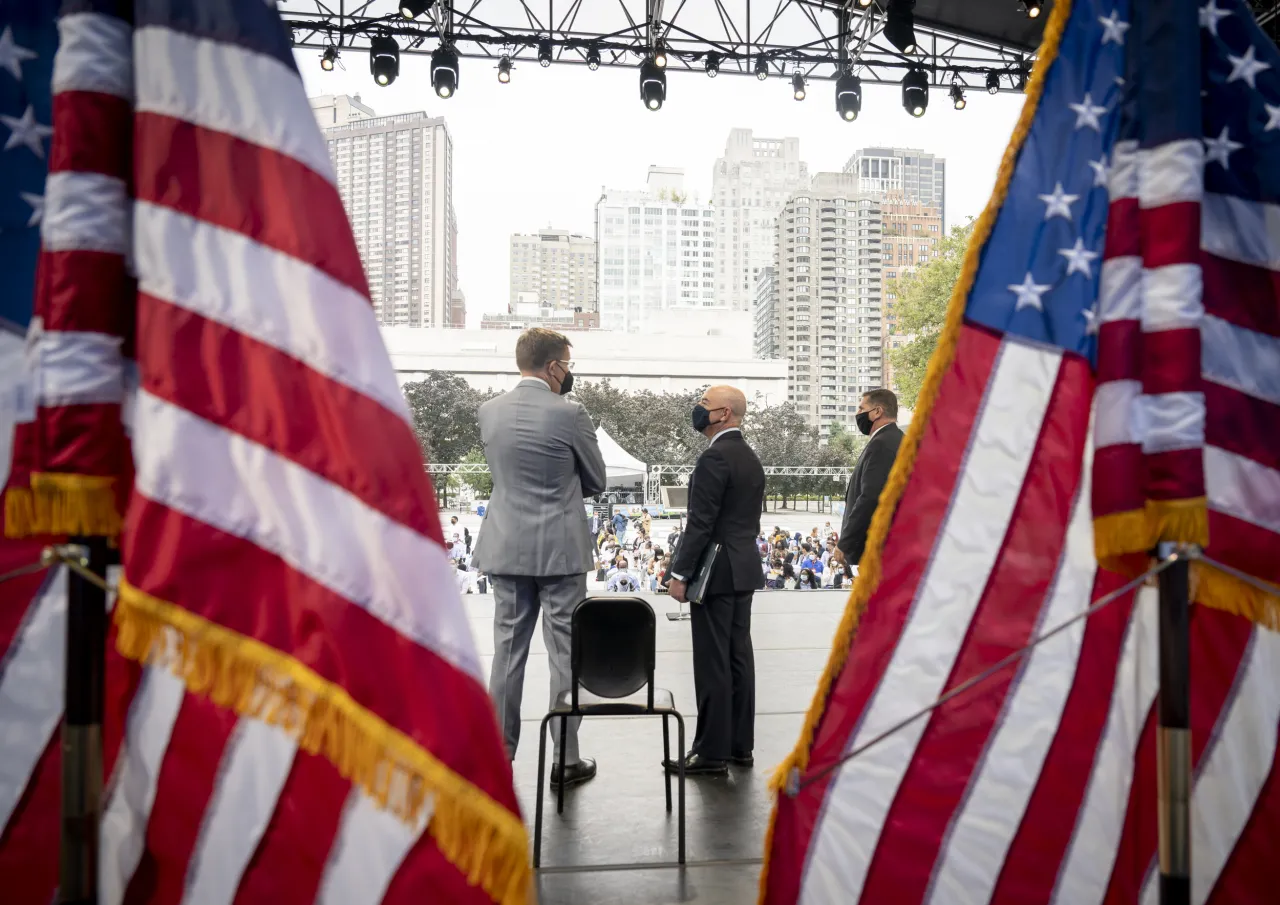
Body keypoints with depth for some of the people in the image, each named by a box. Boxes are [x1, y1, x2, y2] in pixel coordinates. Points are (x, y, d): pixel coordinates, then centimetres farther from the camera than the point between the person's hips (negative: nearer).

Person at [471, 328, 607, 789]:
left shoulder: (489, 411, 2)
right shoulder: (569, 413, -12)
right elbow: (596, 482, -1)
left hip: (506, 548, 4)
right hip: (559, 550, -4)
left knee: (507, 651, 12)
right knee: (564, 654, 5)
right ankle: (566, 759, 12)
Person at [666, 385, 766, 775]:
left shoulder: (715, 456, -15)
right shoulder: (751, 459, 14)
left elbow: (701, 521, -19)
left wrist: (680, 573, -15)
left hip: (716, 572, -9)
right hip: (744, 569, 9)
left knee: (712, 662, -4)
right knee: (738, 656, 12)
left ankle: (712, 751, 2)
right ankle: (740, 744, 19)